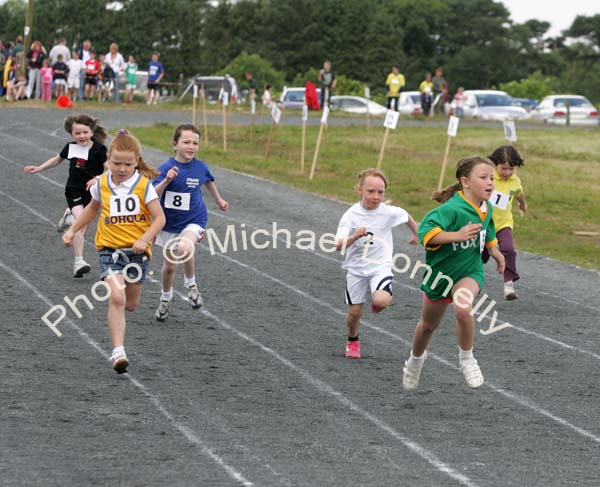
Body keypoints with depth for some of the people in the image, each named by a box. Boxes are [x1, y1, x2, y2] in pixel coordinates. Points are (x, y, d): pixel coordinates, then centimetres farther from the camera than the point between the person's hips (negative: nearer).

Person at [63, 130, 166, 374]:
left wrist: (143, 240, -23)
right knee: (117, 299, -21)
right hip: (110, 250, 0)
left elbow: (159, 218, -8)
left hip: (137, 251, 0)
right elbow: (92, 209, 23)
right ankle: (118, 352, -24)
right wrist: (73, 230, 17)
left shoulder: (144, 184, -7)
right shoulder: (102, 184, 1)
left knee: (130, 305, 12)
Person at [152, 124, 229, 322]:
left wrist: (219, 200, 32)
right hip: (170, 223, 0)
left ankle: (191, 284, -6)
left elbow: (209, 181, 19)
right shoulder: (167, 168, -15)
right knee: (169, 266, 12)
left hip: (194, 220, 0)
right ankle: (165, 300, 39)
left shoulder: (200, 167, -6)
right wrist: (166, 180, -40)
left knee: (184, 248, -32)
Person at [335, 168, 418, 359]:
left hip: (381, 266, -1)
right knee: (354, 311, 5)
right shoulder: (351, 215, -13)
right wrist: (354, 237, -39)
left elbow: (407, 217, 13)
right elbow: (339, 245, -20)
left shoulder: (389, 212, -11)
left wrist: (416, 234, 28)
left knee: (381, 301, -27)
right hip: (356, 268, 1)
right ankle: (352, 342, 35)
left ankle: (377, 303, 12)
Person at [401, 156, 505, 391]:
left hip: (470, 271, 3)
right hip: (441, 272, -2)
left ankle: (466, 359, -8)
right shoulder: (452, 209, -27)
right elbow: (426, 231, -39)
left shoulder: (487, 209, -4)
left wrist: (495, 251, 15)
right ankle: (416, 358, 51)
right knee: (429, 324, 19)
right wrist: (456, 235, -47)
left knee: (463, 309, -31)